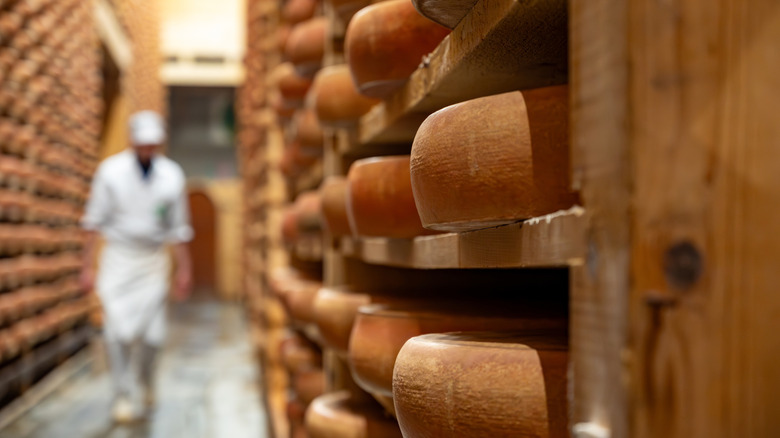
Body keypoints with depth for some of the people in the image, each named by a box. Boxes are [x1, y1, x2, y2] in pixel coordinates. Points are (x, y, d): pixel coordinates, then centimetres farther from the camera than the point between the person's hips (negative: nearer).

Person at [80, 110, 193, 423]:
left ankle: (144, 382, 27)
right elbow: (94, 221, -2)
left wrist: (184, 270, 9)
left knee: (152, 332, -1)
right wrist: (88, 266, -5)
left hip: (153, 259, 2)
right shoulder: (111, 171, -6)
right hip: (118, 256, -1)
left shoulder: (172, 176, 0)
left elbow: (178, 227, 8)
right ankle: (125, 395, 3)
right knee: (119, 331, -10)